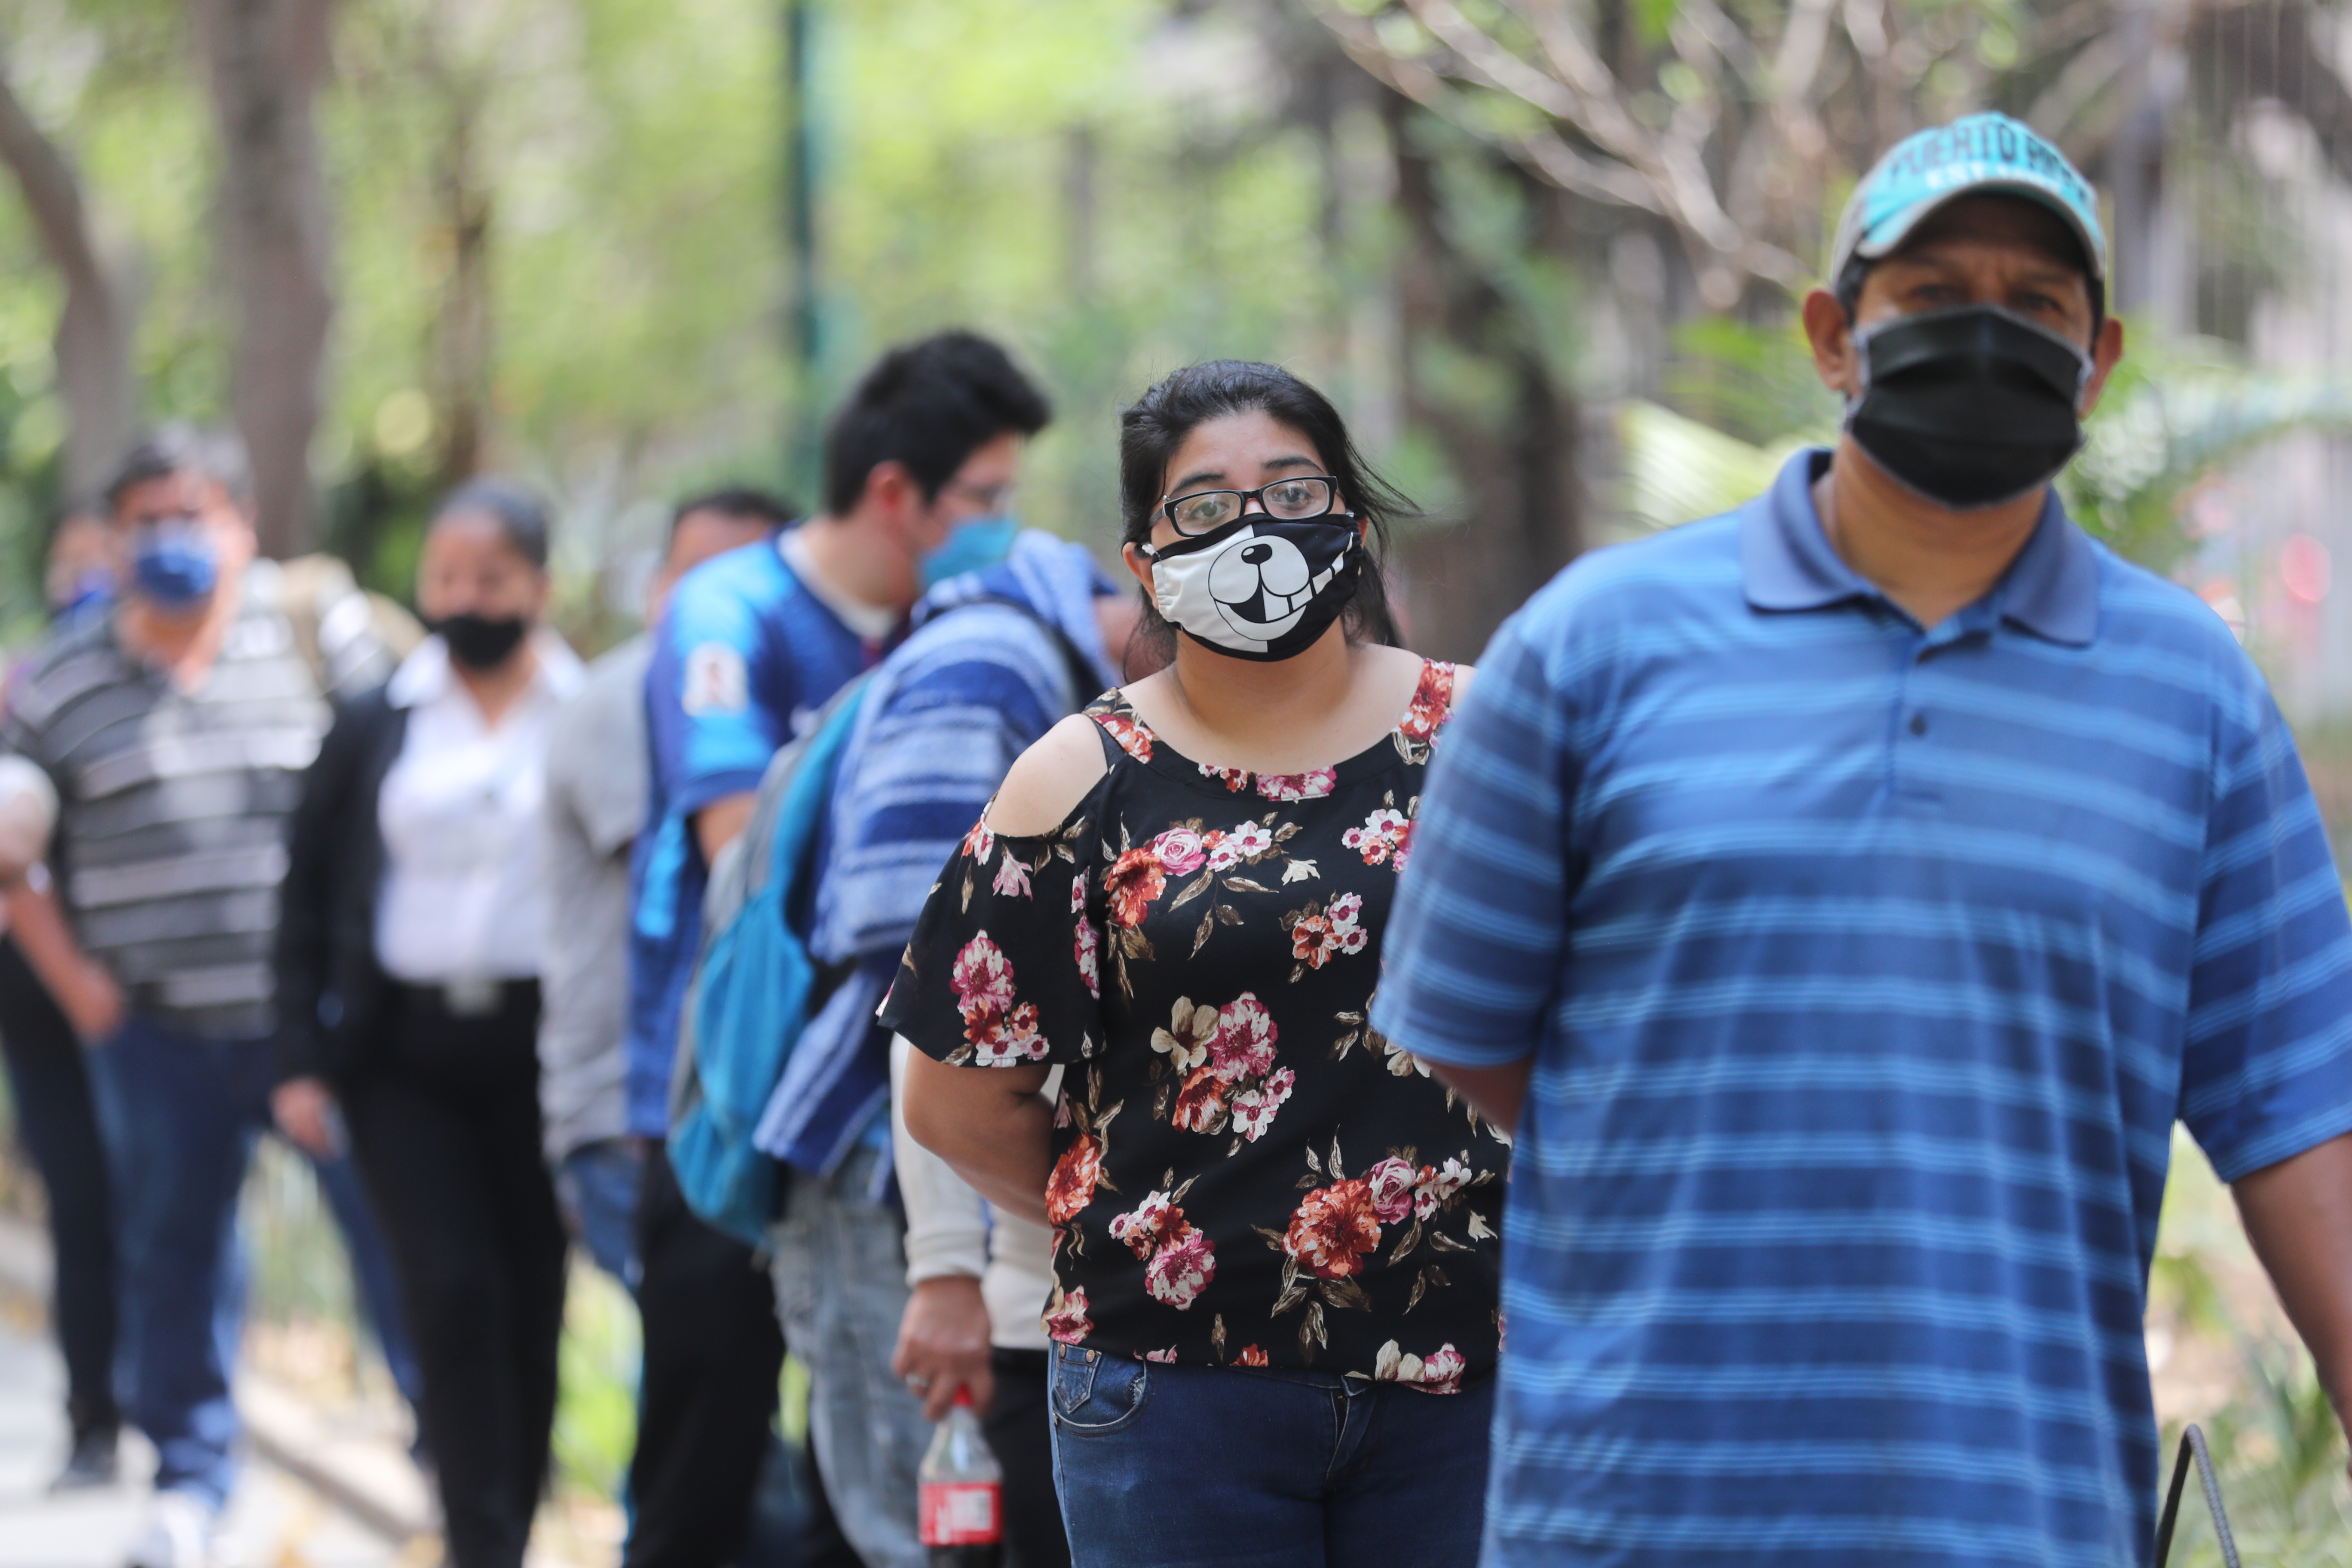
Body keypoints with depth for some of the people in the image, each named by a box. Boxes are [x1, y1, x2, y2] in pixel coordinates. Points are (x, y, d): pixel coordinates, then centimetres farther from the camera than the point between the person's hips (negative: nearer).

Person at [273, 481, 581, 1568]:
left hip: (543, 1048, -1)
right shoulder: (376, 727, 8)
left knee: (534, 1305, 4)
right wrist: (302, 1061, 3)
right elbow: (308, 897, 10)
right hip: (407, 1054, 1)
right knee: (453, 1295, -9)